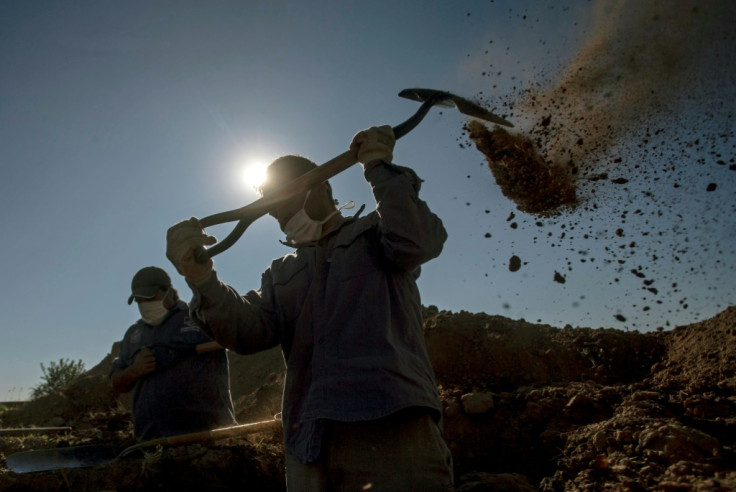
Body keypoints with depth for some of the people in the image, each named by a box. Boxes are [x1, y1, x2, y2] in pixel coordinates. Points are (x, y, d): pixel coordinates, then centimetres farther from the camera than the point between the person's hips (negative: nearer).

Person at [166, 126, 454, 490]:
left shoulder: (374, 231, 13)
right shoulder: (281, 273, 24)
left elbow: (419, 241, -11)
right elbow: (252, 329, 4)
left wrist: (380, 167, -3)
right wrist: (202, 280, -14)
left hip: (391, 426, -4)